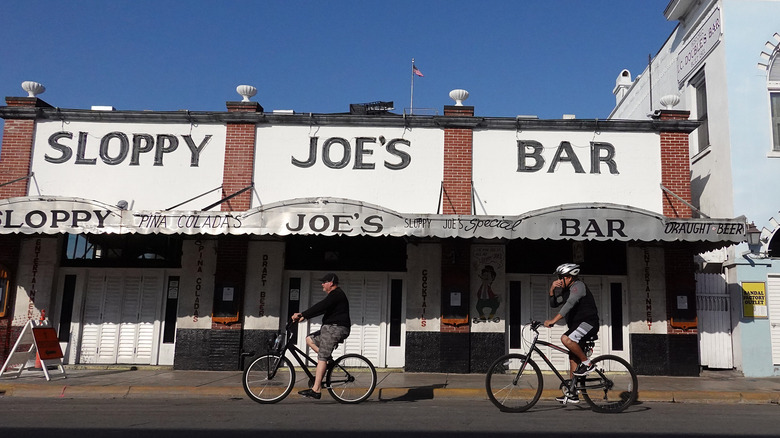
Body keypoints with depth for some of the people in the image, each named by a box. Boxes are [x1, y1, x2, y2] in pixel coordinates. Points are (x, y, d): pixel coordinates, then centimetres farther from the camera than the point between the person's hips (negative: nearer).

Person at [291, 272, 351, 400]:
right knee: (309, 339, 14)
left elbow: (319, 307, -23)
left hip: (335, 329, -11)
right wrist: (303, 317, 14)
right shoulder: (334, 295, 22)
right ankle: (328, 360, 6)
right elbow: (321, 309, 21)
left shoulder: (336, 294, -11)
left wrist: (302, 314, -24)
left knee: (321, 358, -13)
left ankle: (316, 390, -14)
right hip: (330, 328, 11)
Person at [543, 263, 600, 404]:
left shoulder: (578, 285, -14)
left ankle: (587, 363, -13)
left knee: (566, 339, -32)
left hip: (588, 322, -10)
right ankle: (572, 394, 12)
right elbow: (553, 304, 20)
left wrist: (553, 320, -36)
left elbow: (570, 304, -29)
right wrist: (552, 290, 1)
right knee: (573, 358, 8)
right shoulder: (566, 290, 16)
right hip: (576, 325, 10)